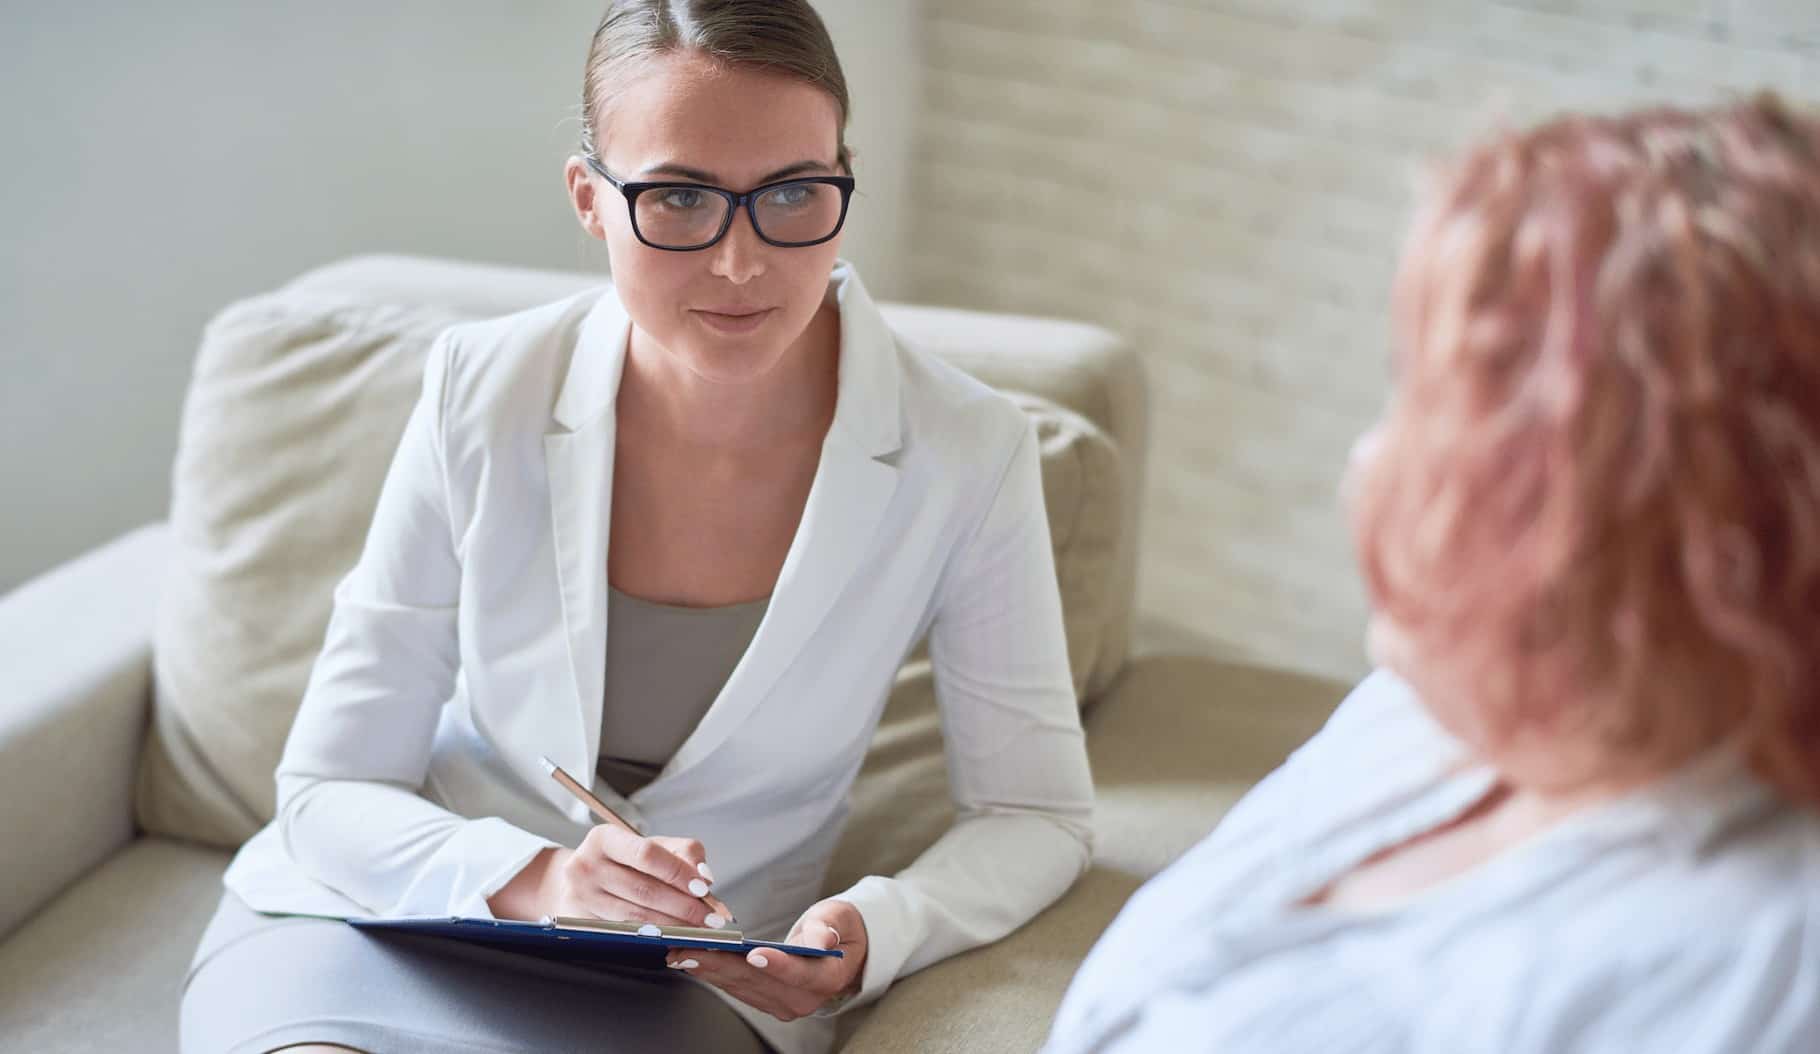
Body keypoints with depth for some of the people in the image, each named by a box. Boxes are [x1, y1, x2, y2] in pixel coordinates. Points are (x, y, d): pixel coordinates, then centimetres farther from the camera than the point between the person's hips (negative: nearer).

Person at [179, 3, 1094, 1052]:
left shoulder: (966, 453, -12)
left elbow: (1035, 814, -1)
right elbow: (330, 793, -5)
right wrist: (532, 882, -26)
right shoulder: (483, 393, -10)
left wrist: (870, 935, -22)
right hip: (384, 924, 1)